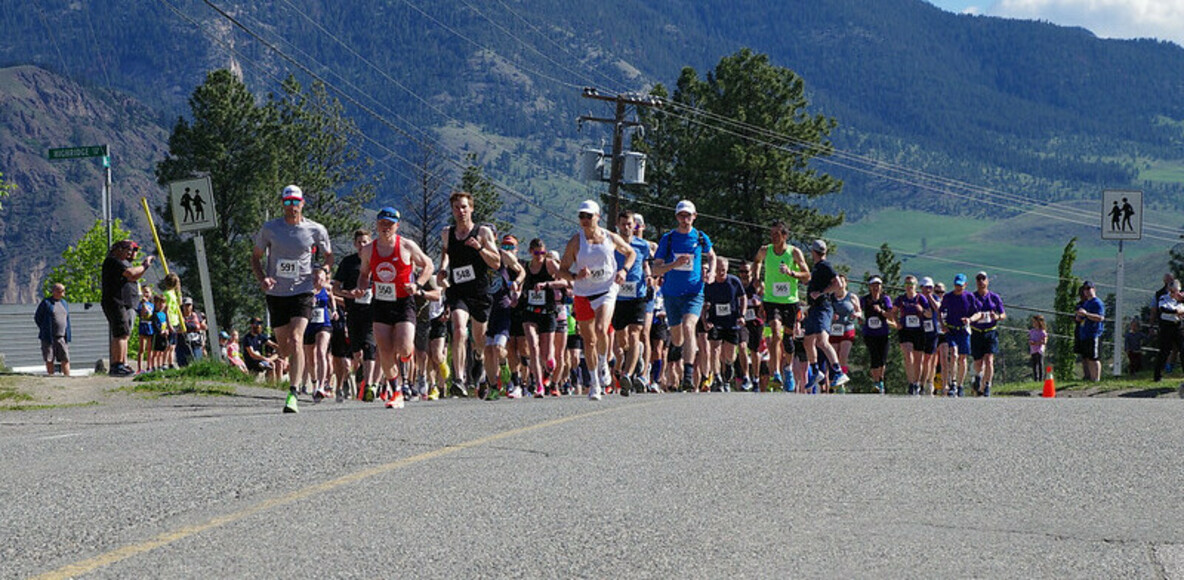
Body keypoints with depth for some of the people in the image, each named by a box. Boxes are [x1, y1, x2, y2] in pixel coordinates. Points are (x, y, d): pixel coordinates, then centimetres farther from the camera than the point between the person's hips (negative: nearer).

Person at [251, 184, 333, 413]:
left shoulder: (316, 230, -1)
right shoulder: (270, 229, 0)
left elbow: (328, 256, 15)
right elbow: (256, 256, 10)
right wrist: (262, 278, -7)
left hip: (302, 291, -2)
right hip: (276, 293, 2)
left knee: (295, 340, -19)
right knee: (283, 347, 9)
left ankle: (293, 394, -22)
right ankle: (296, 367, 45)